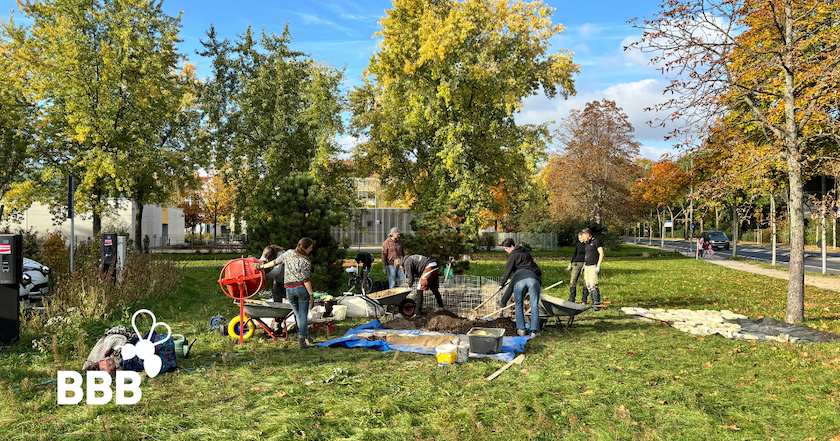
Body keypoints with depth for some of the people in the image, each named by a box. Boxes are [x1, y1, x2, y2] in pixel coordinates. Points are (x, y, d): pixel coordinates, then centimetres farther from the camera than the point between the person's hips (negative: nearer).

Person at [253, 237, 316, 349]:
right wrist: (311, 295, -6)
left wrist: (262, 266, 27)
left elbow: (276, 261, 12)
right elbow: (306, 280, -11)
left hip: (289, 289, 4)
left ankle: (306, 336, 24)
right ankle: (302, 341, 1)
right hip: (302, 288, -4)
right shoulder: (306, 262, -10)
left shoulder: (289, 253, 2)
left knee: (297, 314, 18)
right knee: (303, 315, 4)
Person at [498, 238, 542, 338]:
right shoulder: (525, 251, 31)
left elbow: (508, 270, 12)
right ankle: (534, 330, -4)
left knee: (519, 305, 11)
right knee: (534, 306, 4)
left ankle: (521, 329, 8)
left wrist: (502, 284, 23)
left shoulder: (513, 255, 12)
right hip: (533, 277, 4)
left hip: (519, 279, -4)